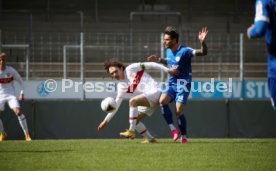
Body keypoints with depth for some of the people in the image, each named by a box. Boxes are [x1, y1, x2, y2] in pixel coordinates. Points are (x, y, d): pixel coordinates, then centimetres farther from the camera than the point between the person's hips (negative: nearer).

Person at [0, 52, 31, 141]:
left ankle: (27, 135, -16)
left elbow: (20, 81, 4)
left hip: (11, 95, -2)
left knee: (18, 112, -21)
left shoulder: (11, 70, -9)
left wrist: (22, 93, -6)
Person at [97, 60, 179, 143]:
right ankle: (150, 139, 9)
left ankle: (131, 131, -24)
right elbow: (115, 105, 14)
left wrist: (167, 70, -6)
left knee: (132, 101, -26)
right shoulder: (121, 86, 11)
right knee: (135, 120, -1)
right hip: (147, 102, 8)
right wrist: (106, 120, 9)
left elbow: (150, 65, -2)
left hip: (154, 92, -8)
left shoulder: (131, 69, -3)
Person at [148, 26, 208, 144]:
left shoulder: (184, 51, -15)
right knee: (162, 100, -22)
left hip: (182, 85, -6)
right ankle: (173, 129, -14)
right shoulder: (168, 51, 8)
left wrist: (202, 42, -43)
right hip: (171, 84, 6)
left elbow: (203, 52, -24)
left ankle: (184, 136, 9)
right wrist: (158, 60, 20)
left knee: (178, 112, -12)